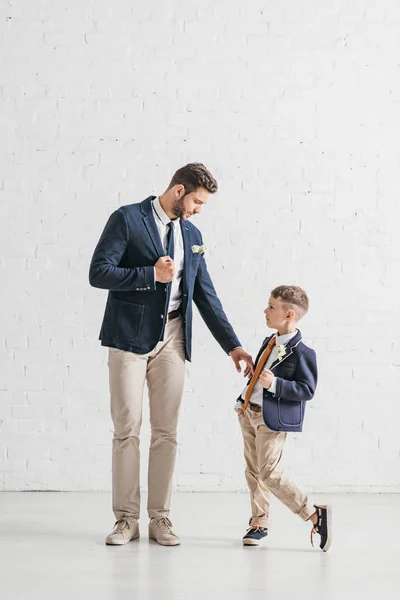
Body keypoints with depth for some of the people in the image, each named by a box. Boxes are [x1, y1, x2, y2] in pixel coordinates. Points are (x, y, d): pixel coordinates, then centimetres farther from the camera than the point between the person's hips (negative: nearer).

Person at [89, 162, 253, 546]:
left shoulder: (192, 235, 14)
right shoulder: (127, 219, -3)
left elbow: (206, 296, 16)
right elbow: (98, 273, -10)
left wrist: (232, 345, 11)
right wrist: (151, 275, -14)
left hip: (171, 341, 5)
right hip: (130, 338, -4)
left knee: (166, 431, 2)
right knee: (127, 429, -2)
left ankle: (159, 519, 9)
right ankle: (126, 518, 6)